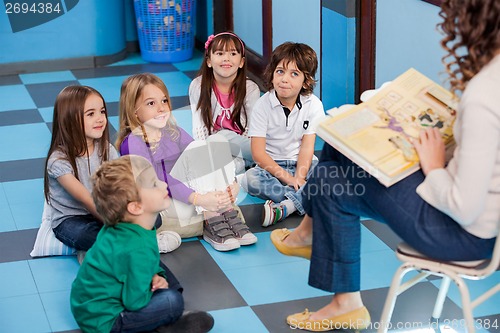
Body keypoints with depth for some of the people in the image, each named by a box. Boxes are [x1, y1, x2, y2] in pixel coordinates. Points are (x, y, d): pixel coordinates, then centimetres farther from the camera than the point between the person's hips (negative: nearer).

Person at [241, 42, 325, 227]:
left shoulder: (313, 105, -6)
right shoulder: (262, 105, -10)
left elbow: (307, 146, -10)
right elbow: (258, 152, -14)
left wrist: (298, 178, -26)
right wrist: (288, 178, -23)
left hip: (302, 163, 1)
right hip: (272, 166, -1)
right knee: (250, 179, -31)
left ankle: (283, 208, -40)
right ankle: (301, 200, -32)